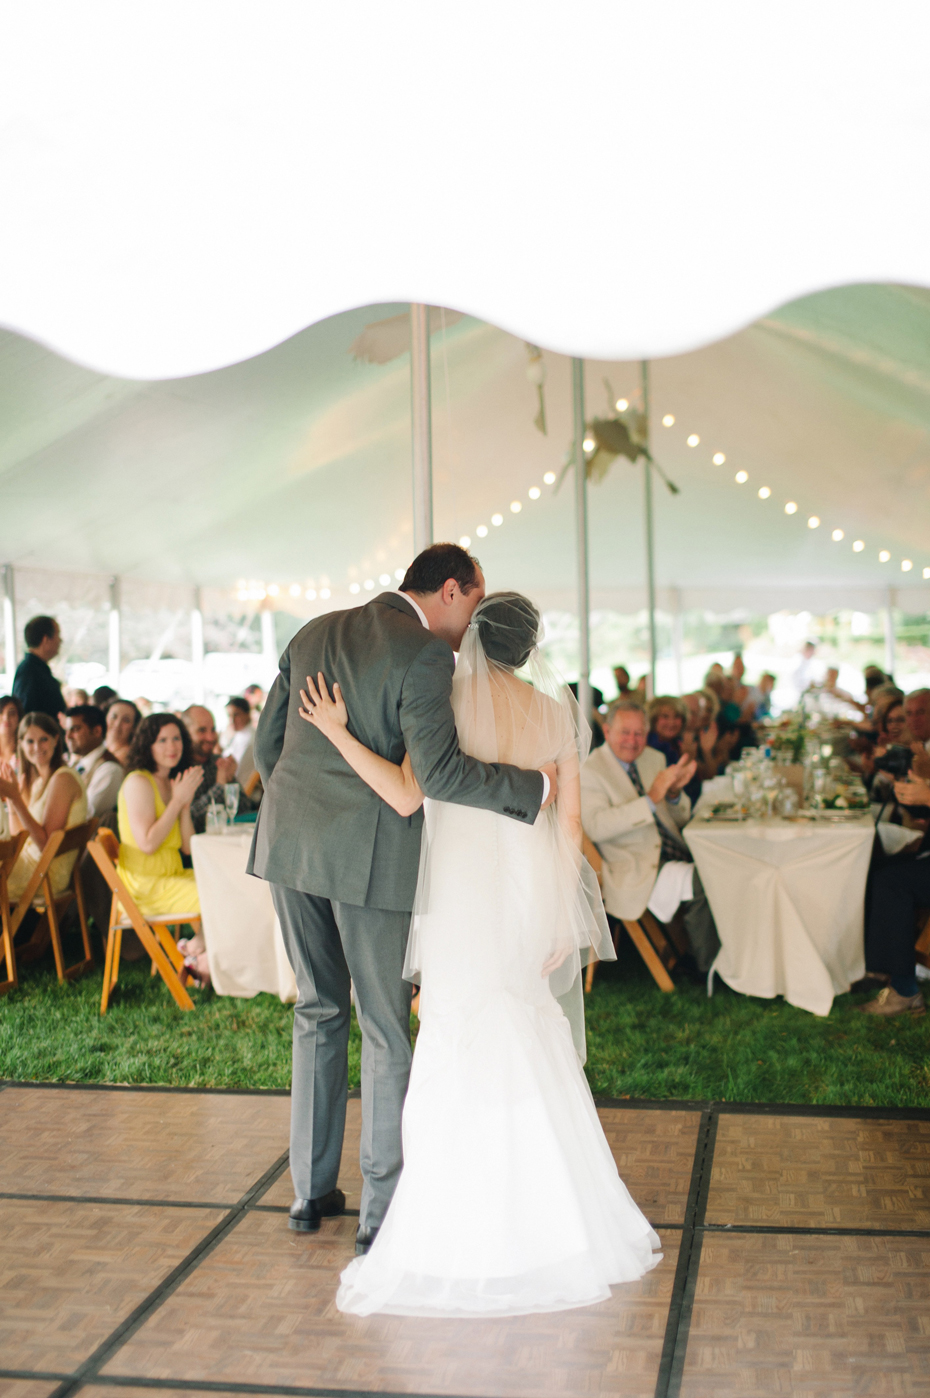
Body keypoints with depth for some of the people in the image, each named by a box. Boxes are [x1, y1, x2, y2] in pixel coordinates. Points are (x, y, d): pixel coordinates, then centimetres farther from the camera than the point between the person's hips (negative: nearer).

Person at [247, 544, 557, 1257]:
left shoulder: (315, 634, 10)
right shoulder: (425, 656, -12)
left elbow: (267, 745, 14)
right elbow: (439, 772, -23)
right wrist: (534, 786, -12)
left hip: (292, 848, 7)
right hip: (370, 857, -6)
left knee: (318, 1013, 19)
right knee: (386, 1031, 6)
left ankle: (312, 1191, 28)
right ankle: (383, 1211, 14)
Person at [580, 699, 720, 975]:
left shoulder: (654, 759, 15)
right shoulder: (590, 771, -7)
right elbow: (595, 827, -24)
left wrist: (675, 792, -5)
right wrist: (651, 799, -28)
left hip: (672, 854, 7)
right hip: (634, 870, -7)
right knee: (701, 883, -25)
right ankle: (708, 967, -7)